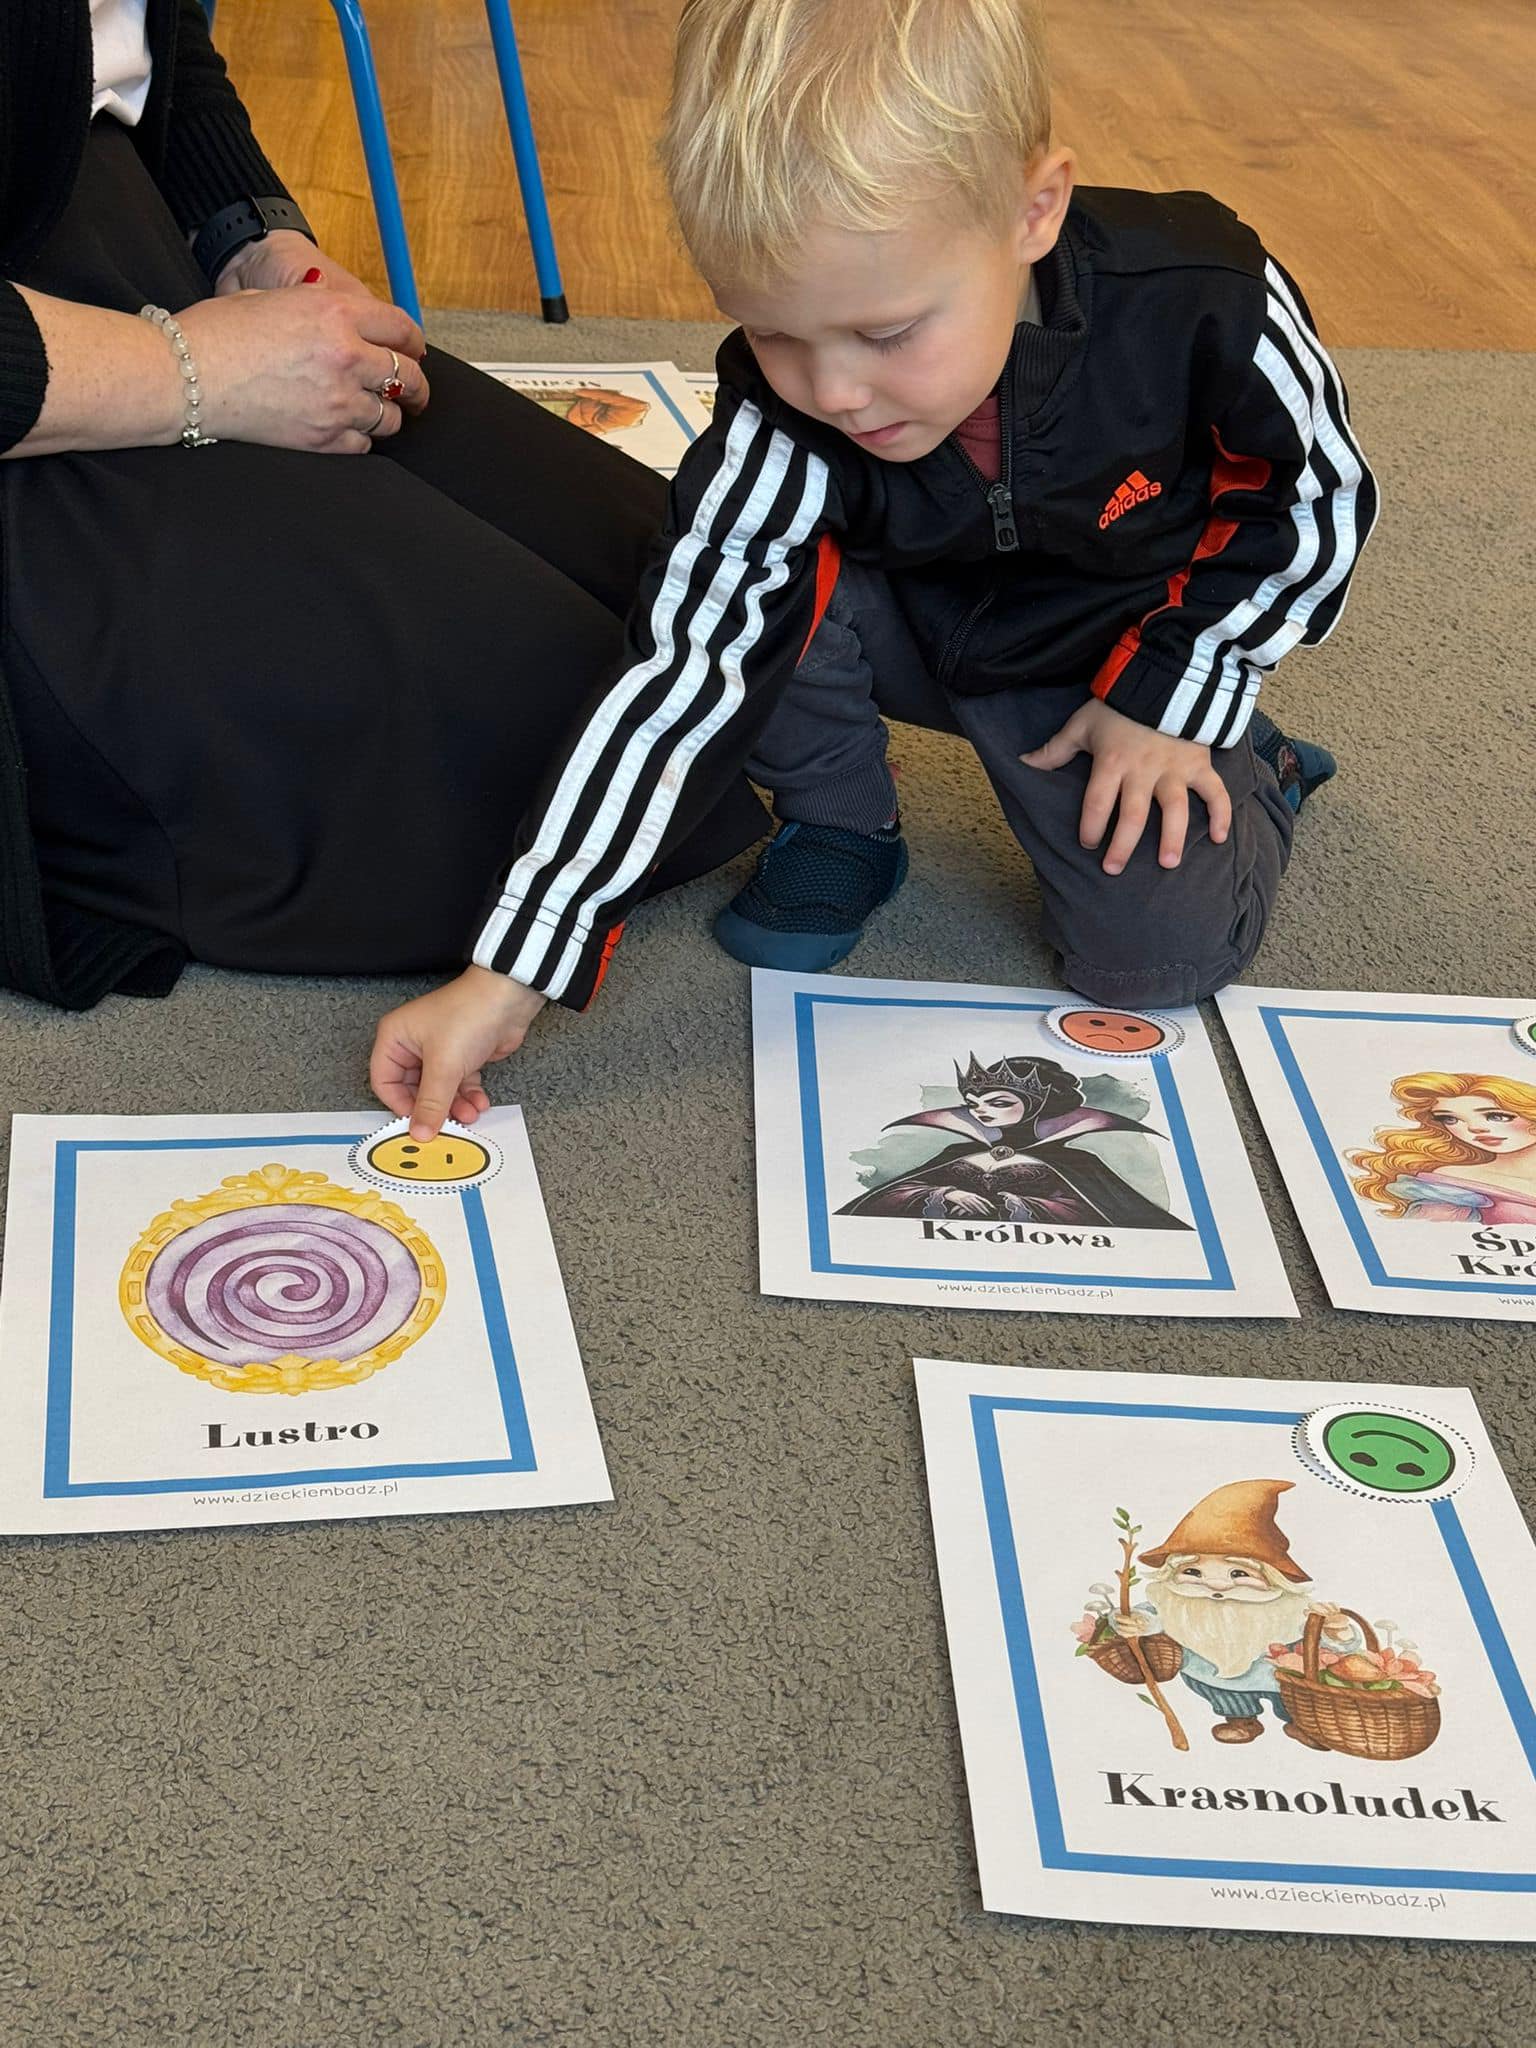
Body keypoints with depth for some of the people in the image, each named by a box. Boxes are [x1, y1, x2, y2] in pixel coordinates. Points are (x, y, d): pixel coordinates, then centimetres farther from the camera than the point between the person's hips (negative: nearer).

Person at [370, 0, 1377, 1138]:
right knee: (750, 575, -29)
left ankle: (1244, 768, 16)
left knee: (1162, 957, -18)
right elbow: (677, 678, -30)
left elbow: (1322, 495, -13)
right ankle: (838, 822, 1)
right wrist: (509, 975, -34)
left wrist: (1174, 696, -15)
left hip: (1124, 661, -1)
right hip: (920, 634, 1)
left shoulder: (1204, 302, -33)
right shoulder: (781, 421, -30)